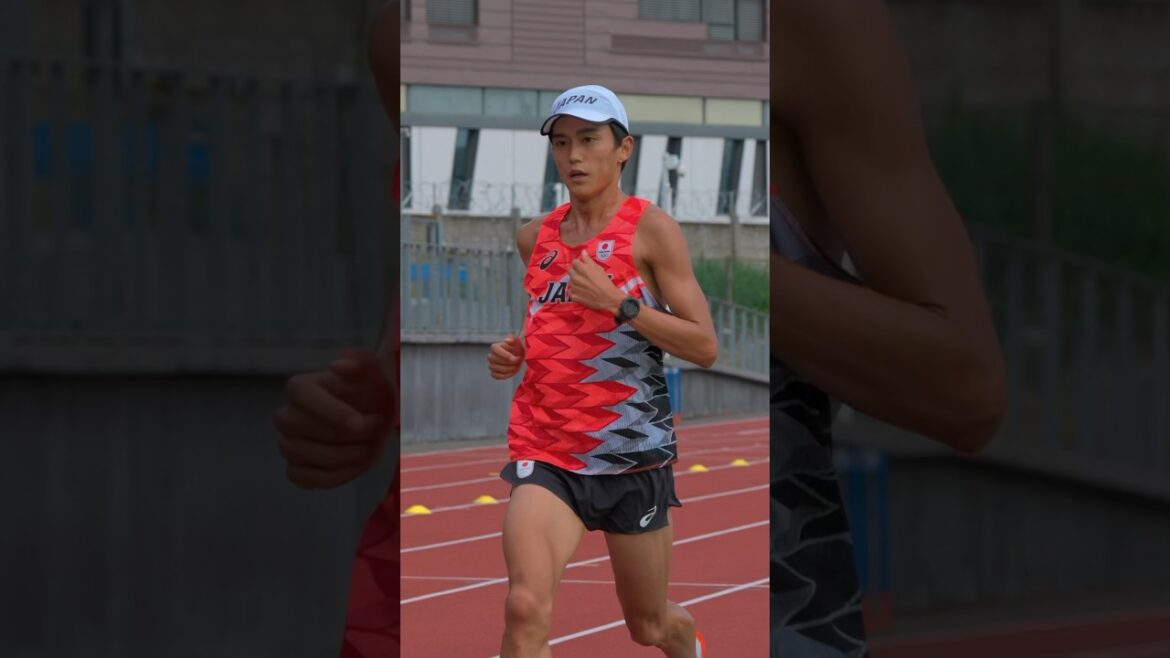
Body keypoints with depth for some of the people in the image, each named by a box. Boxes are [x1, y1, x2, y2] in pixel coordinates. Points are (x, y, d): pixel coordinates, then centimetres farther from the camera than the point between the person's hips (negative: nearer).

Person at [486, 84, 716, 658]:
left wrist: (618, 303, -20)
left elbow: (704, 346, -11)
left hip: (632, 452, -2)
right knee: (526, 607, -23)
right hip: (545, 453, 3)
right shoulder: (534, 238, 9)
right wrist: (515, 354, 7)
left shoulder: (651, 229, -6)